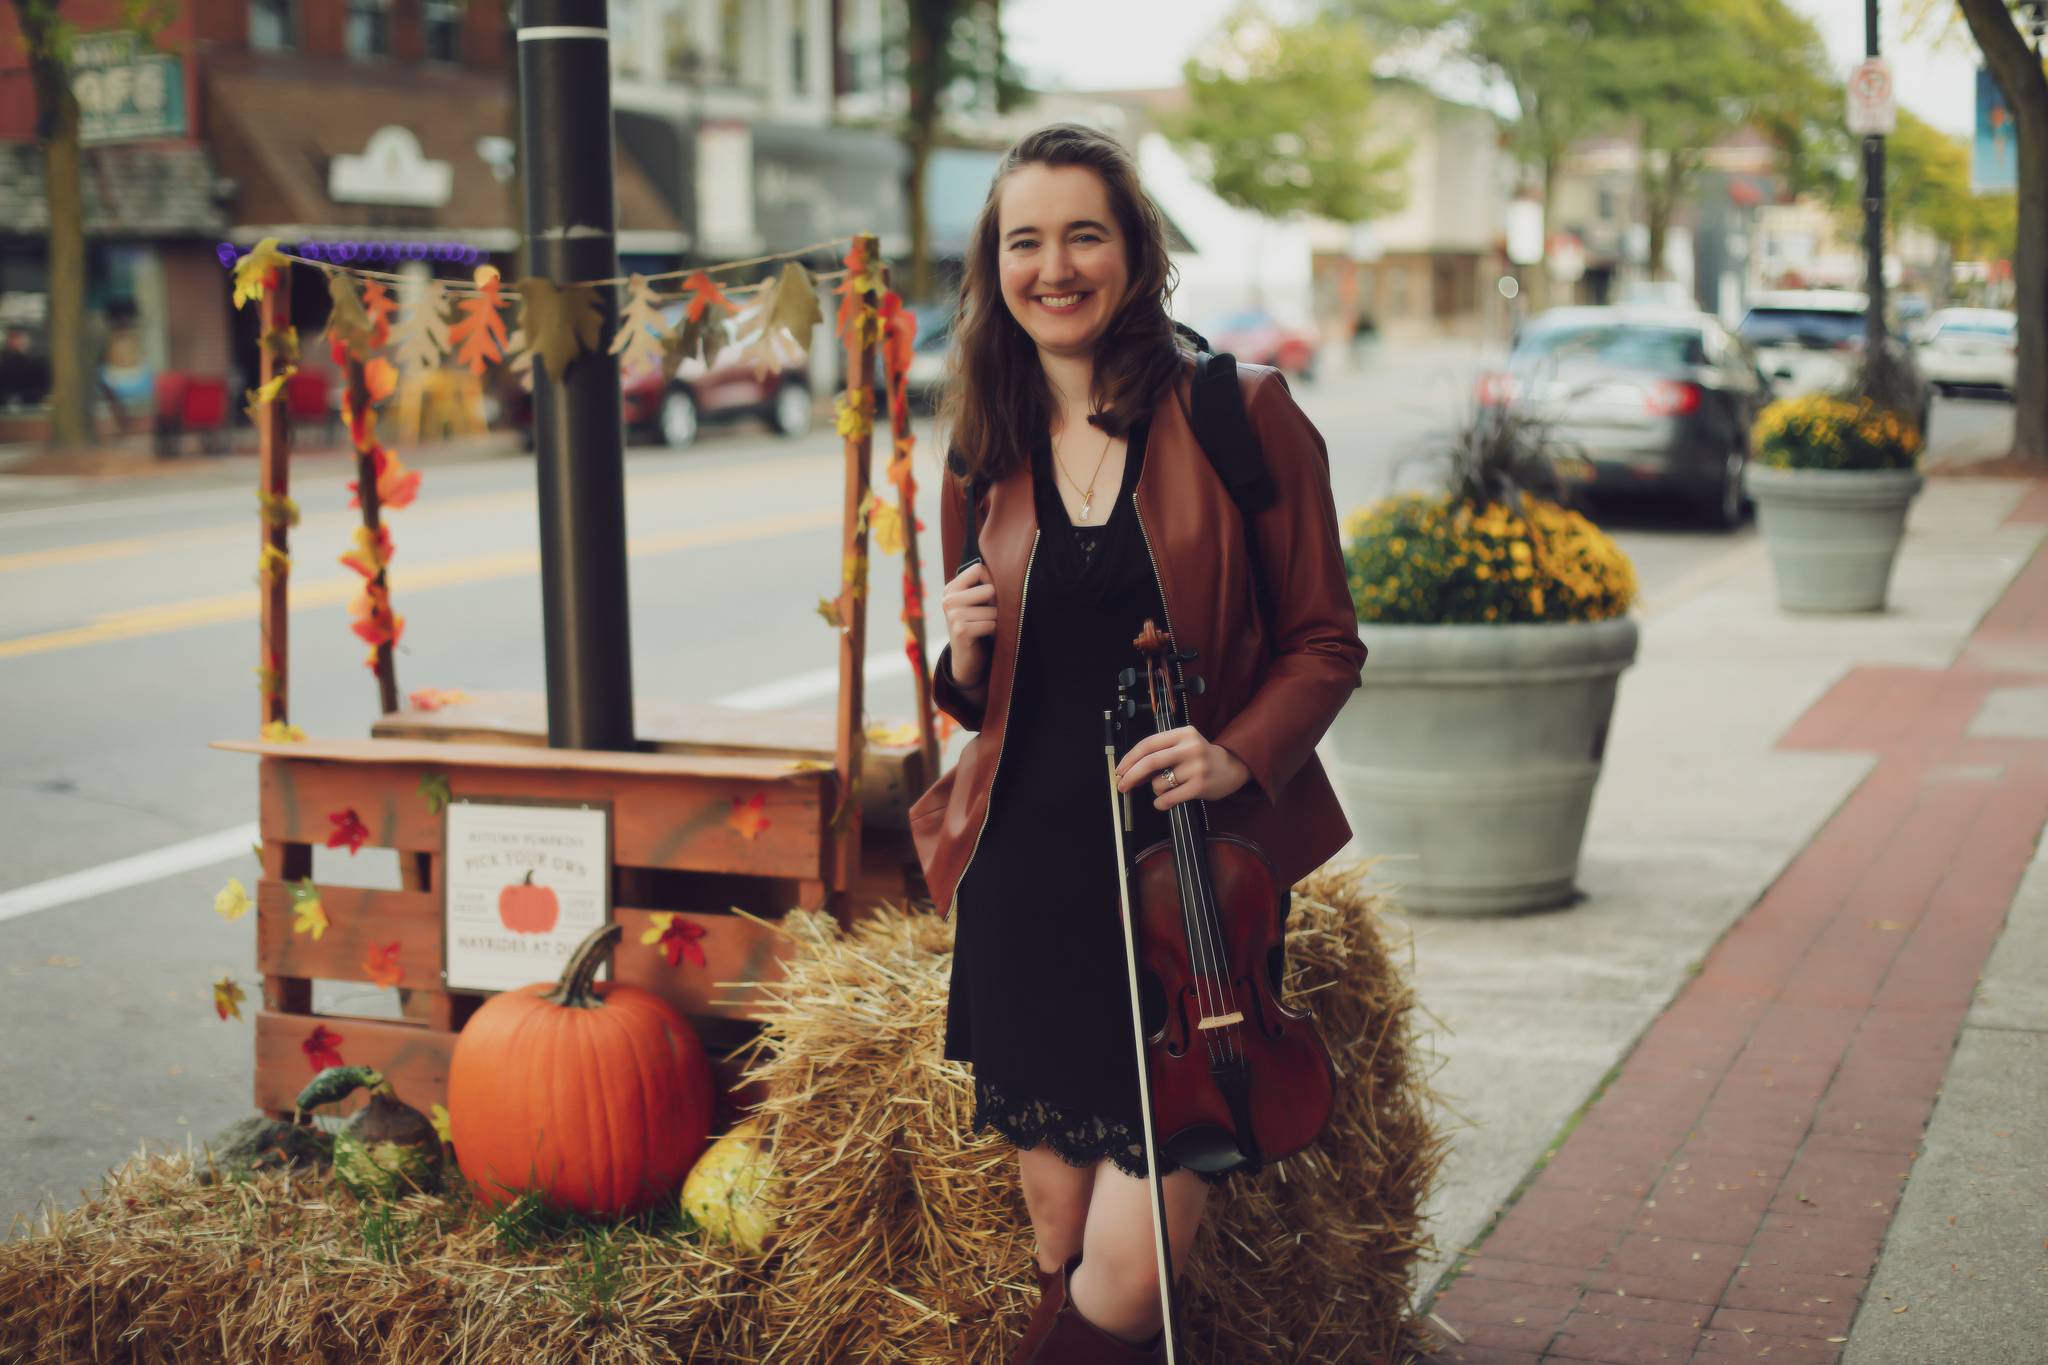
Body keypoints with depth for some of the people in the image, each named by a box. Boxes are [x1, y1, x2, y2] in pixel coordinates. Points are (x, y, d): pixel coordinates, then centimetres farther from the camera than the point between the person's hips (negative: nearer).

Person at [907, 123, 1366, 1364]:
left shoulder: (1238, 413, -2)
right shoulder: (988, 451, 10)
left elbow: (1324, 643, 1)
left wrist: (1239, 752, -17)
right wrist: (966, 659, -3)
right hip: (1028, 878, 3)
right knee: (1061, 1241, 9)